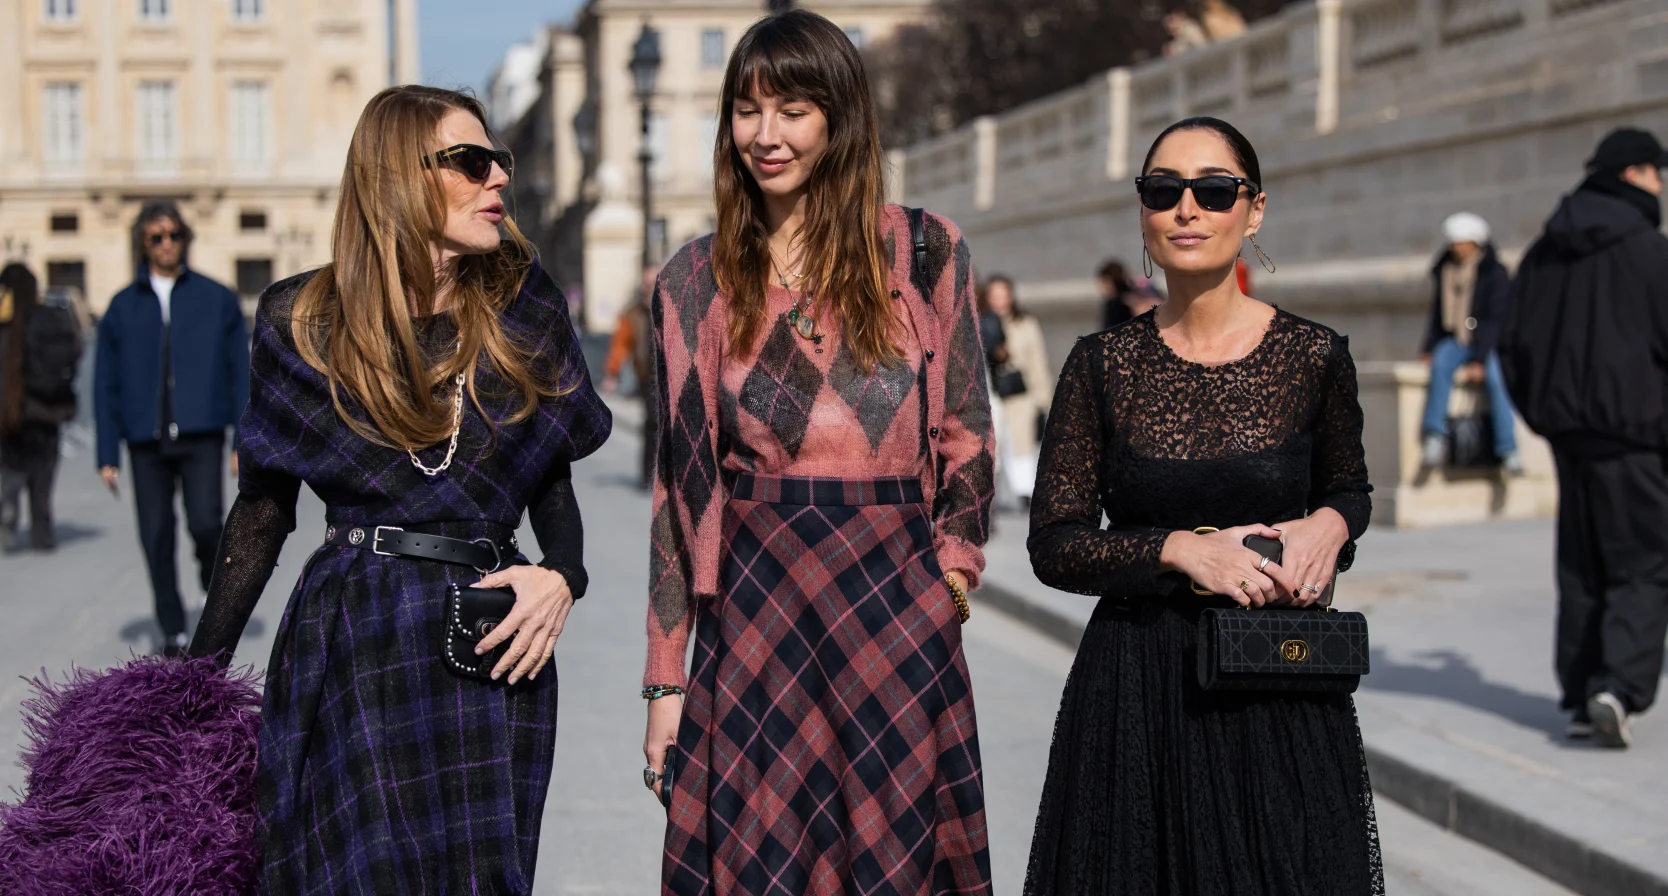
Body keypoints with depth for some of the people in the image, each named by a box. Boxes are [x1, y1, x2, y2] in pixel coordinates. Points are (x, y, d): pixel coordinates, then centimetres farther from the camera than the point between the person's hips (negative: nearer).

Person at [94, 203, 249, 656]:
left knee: (205, 522, -17)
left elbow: (241, 374, 7)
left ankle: (214, 579, 14)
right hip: (146, 441, 2)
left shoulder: (217, 300, 7)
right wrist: (107, 454, 3)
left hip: (202, 436, -2)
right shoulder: (122, 308, 9)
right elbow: (105, 385, 10)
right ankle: (173, 631, 13)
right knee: (156, 538, 1)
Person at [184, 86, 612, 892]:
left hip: (492, 649, 2)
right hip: (352, 643, -2)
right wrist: (200, 676, 5)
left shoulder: (523, 307, 6)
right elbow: (262, 509, 7)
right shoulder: (304, 320, 2)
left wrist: (562, 577, -8)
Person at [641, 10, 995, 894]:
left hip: (896, 607, -1)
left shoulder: (924, 254, 3)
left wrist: (948, 574, -3)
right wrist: (666, 680, 4)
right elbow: (679, 485, 6)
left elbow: (965, 440, 8)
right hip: (750, 613, 1)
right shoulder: (695, 283, 7)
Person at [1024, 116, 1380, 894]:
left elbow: (1349, 490, 15)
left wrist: (1329, 527, -8)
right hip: (1135, 693, 0)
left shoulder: (1315, 357, -2)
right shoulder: (1103, 365, -2)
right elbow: (1053, 545, -4)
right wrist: (1179, 549, -18)